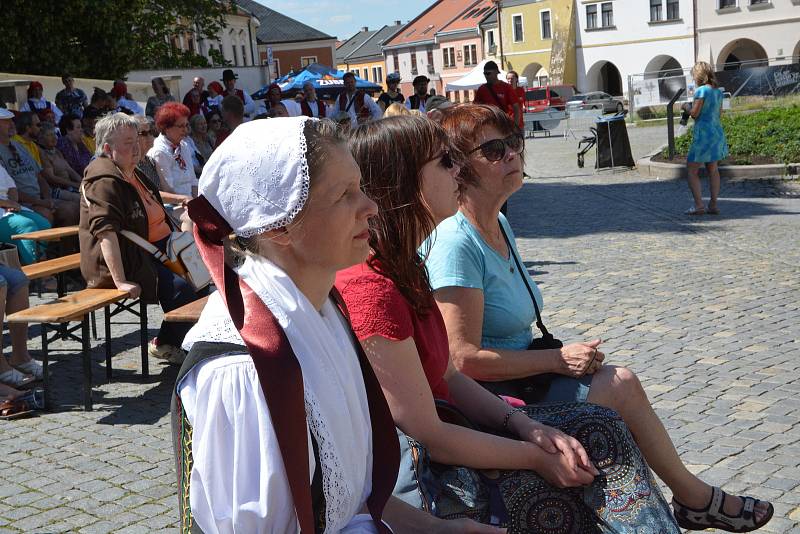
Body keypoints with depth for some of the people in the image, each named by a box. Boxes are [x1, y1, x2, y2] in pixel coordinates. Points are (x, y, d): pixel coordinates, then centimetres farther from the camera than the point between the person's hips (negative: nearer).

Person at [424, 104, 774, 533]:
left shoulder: (499, 224, 9)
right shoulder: (456, 244, -22)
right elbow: (465, 359, -25)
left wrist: (563, 351, 1)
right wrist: (557, 359, -16)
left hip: (521, 369, 9)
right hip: (490, 397, -9)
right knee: (621, 386, -12)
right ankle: (693, 497, 11)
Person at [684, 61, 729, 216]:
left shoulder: (701, 90, -12)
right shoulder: (718, 91, 11)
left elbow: (694, 113, -15)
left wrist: (687, 106, 5)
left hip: (703, 133, -8)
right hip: (718, 132, 8)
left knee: (693, 170, -1)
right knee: (713, 170, 13)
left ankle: (699, 205, -8)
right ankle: (713, 205, 13)